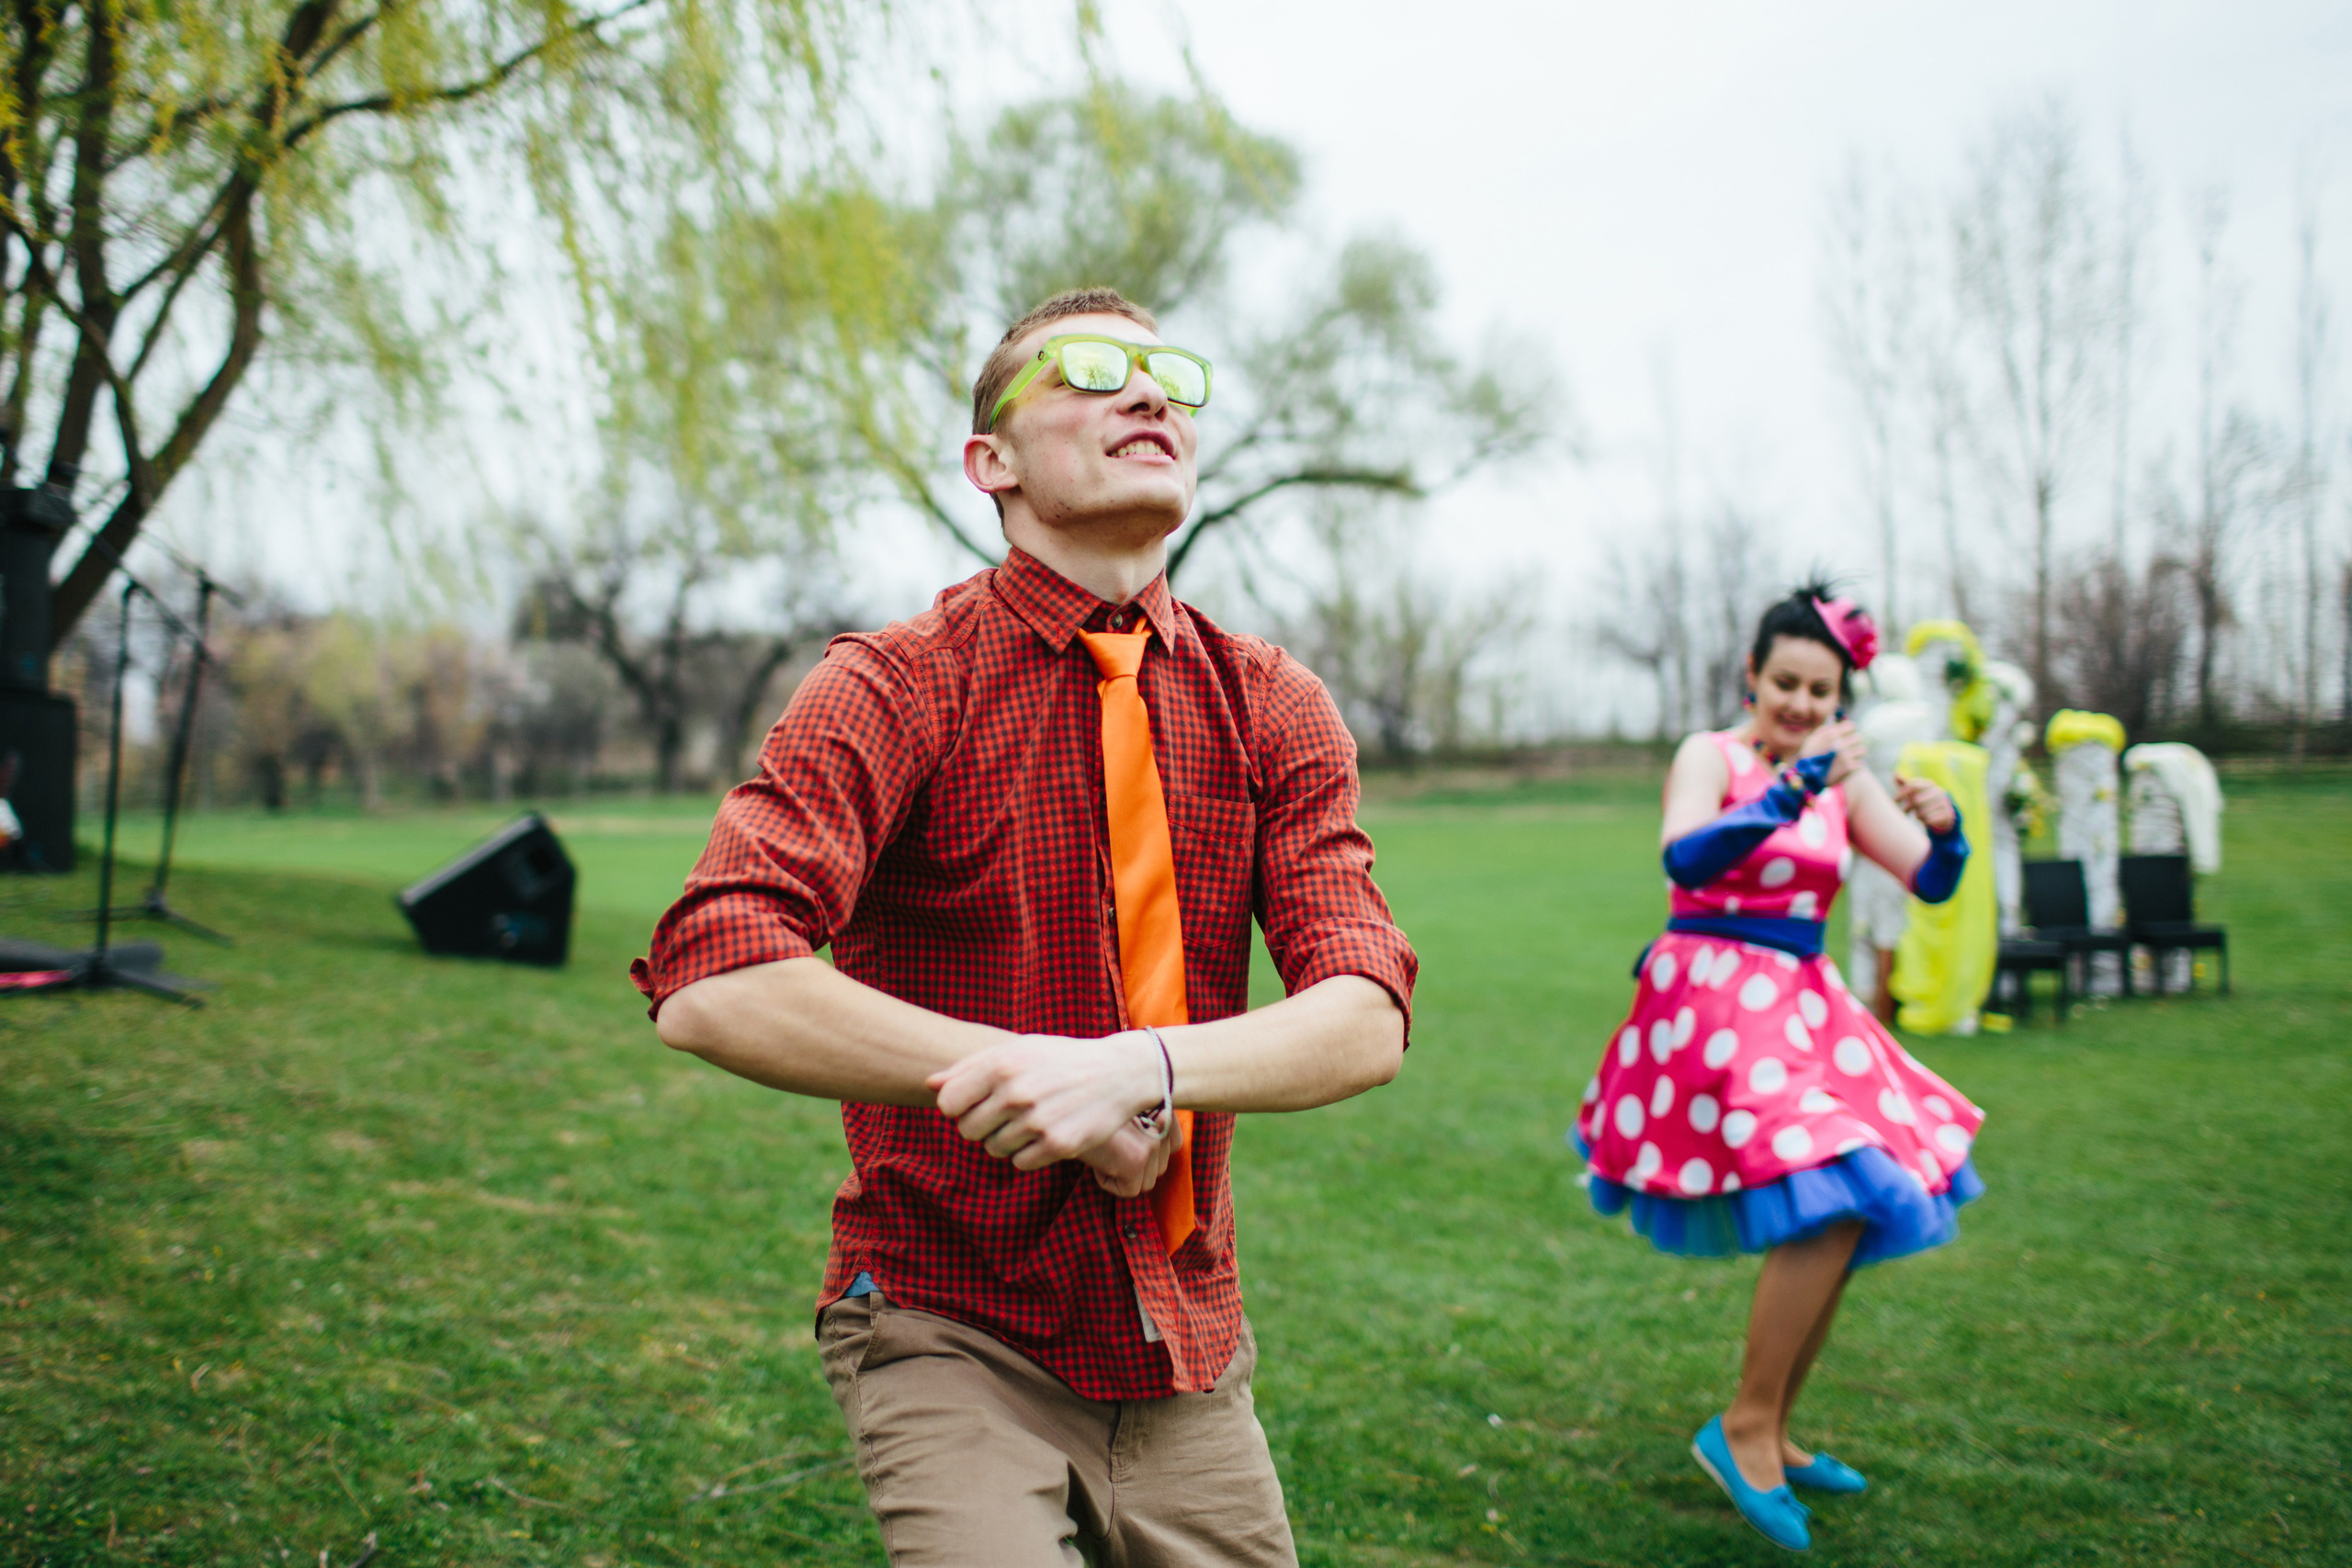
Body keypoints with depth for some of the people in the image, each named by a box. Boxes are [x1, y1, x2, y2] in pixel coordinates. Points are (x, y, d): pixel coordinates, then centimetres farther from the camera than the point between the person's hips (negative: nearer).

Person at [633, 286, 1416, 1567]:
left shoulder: (1272, 708, 0)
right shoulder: (895, 687, -12)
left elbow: (1364, 1016, -11)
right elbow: (709, 986, -24)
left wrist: (1146, 1066, -30)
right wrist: (1033, 1076, -24)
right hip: (951, 1335, -4)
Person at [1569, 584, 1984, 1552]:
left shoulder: (1844, 779, 11)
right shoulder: (1711, 758, -6)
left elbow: (1932, 883, 6)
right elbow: (1686, 859, -25)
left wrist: (1944, 827, -16)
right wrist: (1791, 792, -34)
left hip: (1800, 1004, 7)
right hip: (1711, 997, -7)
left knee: (1839, 1219, 8)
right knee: (1830, 1206, -19)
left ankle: (1771, 1435, 24)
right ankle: (1744, 1427, -5)